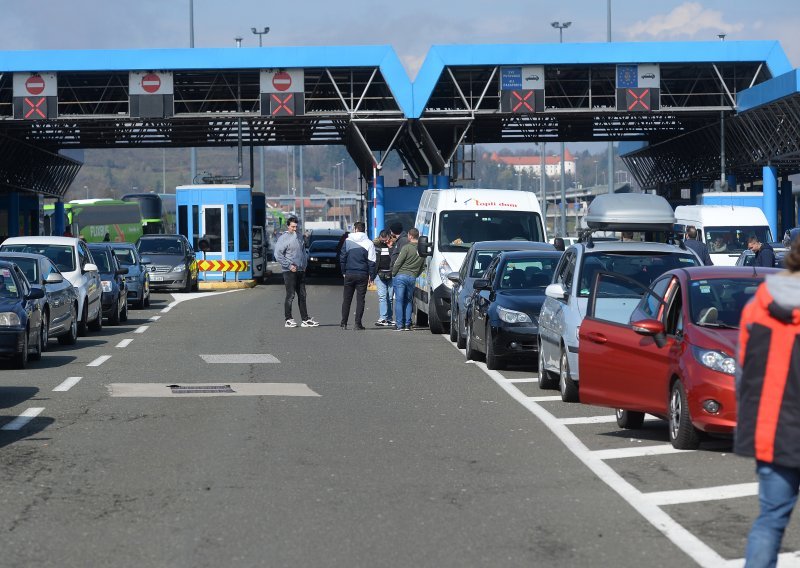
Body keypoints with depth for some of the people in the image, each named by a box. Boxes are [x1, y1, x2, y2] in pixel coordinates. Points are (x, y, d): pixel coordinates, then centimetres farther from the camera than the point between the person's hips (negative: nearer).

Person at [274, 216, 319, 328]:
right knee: (290, 295, -5)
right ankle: (289, 320, 1)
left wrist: (305, 264, 10)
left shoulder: (299, 237, 14)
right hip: (289, 272, -7)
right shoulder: (283, 238, -7)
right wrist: (289, 266, -16)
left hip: (301, 271, 7)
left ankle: (305, 319, 12)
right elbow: (278, 255, -14)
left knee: (302, 295, 9)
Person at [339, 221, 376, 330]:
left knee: (346, 299, 8)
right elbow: (372, 261, -2)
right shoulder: (368, 243, -1)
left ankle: (344, 323, 8)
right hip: (363, 275, -1)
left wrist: (344, 272, 11)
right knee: (360, 299, 3)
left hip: (349, 274, 1)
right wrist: (371, 276, 3)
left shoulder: (347, 241, 0)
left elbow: (342, 258, 2)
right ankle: (358, 323, -1)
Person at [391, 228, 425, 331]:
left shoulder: (407, 247, -11)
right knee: (408, 301, 15)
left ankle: (400, 325, -4)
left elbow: (398, 263, -11)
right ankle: (407, 324, 10)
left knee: (399, 300, -1)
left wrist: (393, 274, 1)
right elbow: (422, 267, 13)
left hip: (401, 276, -5)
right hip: (412, 278, 5)